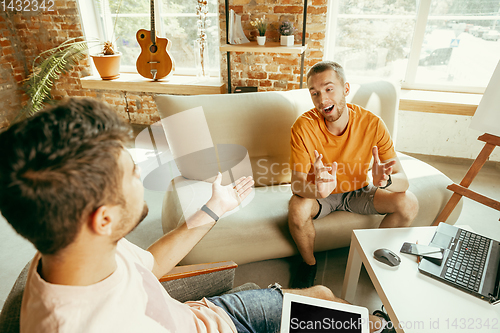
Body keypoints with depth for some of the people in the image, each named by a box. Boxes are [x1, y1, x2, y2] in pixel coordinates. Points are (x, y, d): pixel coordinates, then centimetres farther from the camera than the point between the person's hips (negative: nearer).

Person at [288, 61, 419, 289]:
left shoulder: (372, 124, -20)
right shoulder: (304, 126, -24)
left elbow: (402, 180, -19)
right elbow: (297, 183, -26)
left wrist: (384, 180, -44)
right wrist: (317, 189, -50)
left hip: (359, 191, 2)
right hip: (320, 195, -2)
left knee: (408, 203, -18)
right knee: (297, 209, -33)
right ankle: (309, 262, 1)